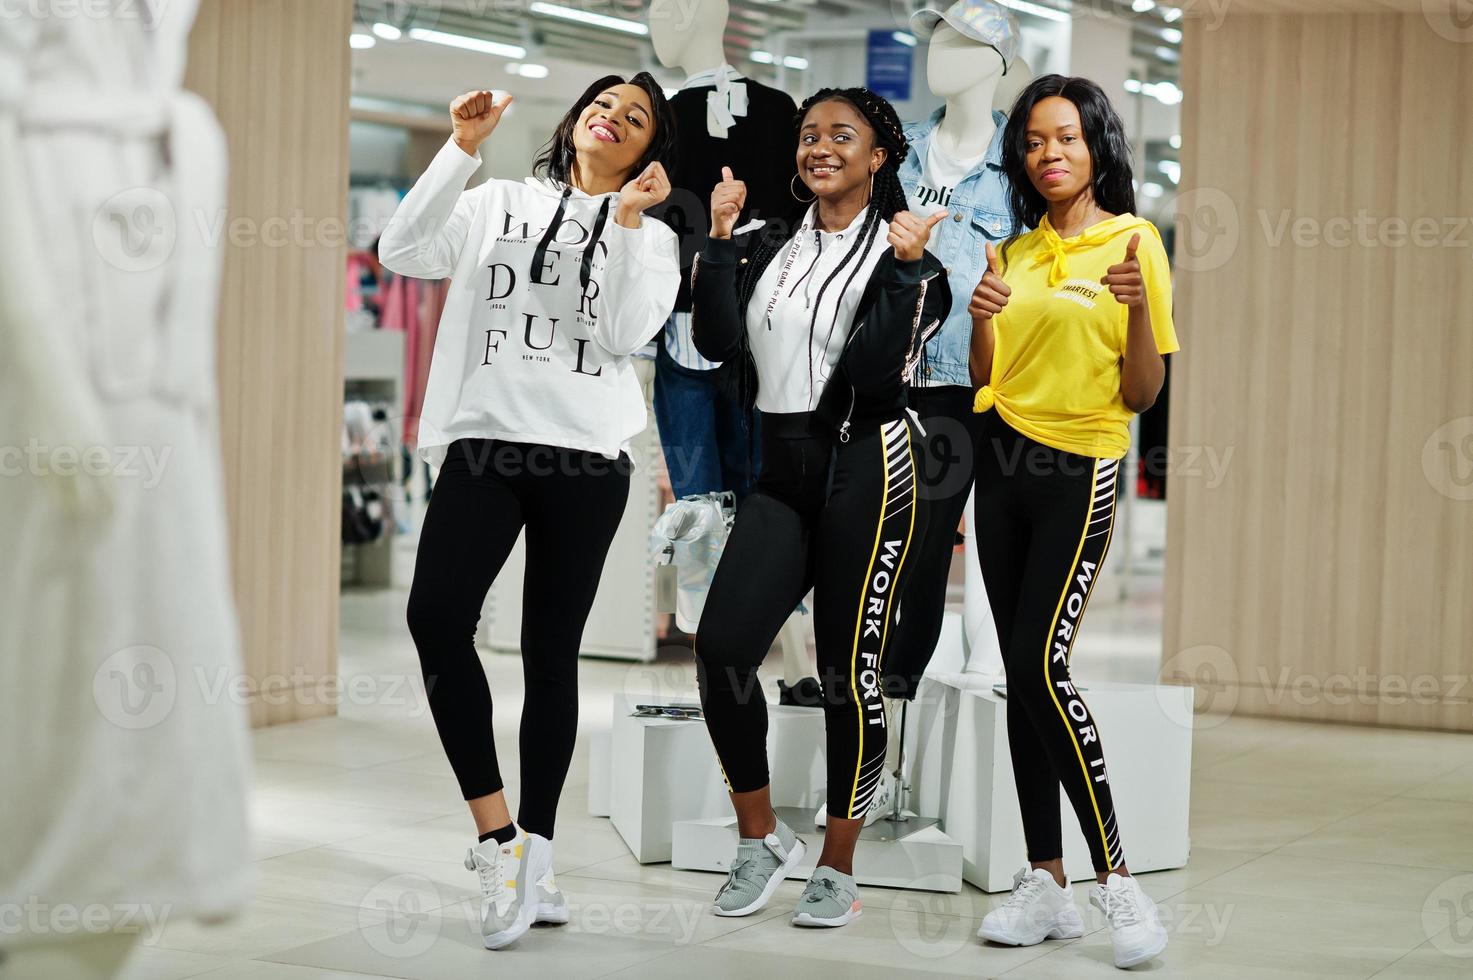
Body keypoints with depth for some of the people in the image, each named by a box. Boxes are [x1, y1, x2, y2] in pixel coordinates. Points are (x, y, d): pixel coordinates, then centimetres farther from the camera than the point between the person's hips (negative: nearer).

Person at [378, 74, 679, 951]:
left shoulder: (651, 237, 14)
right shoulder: (499, 205, 16)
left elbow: (624, 334, -3)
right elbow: (405, 252, 0)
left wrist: (626, 220, -9)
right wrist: (462, 151, -4)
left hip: (587, 455, 0)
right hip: (485, 441, 0)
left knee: (552, 652, 2)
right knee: (436, 615, -20)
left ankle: (533, 856, 9)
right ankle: (498, 837, -13)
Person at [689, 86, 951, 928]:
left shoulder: (907, 254, 1)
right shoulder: (770, 249, 14)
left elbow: (877, 368, -13)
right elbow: (719, 342, -1)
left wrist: (905, 266, -18)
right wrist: (720, 236, -1)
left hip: (866, 469, -4)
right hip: (782, 471, 4)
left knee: (849, 670, -1)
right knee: (721, 645, -10)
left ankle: (839, 869, 11)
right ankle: (762, 838, 8)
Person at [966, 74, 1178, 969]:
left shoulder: (1134, 242, -3)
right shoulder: (1012, 252, 12)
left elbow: (1144, 394, -7)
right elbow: (985, 380, 12)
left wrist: (1139, 306, -23)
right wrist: (981, 318, -7)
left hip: (1081, 469, -5)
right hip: (1002, 460, 5)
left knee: (1041, 667, -16)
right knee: (1022, 677, 3)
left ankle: (1116, 877, -8)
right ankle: (1047, 884, 8)